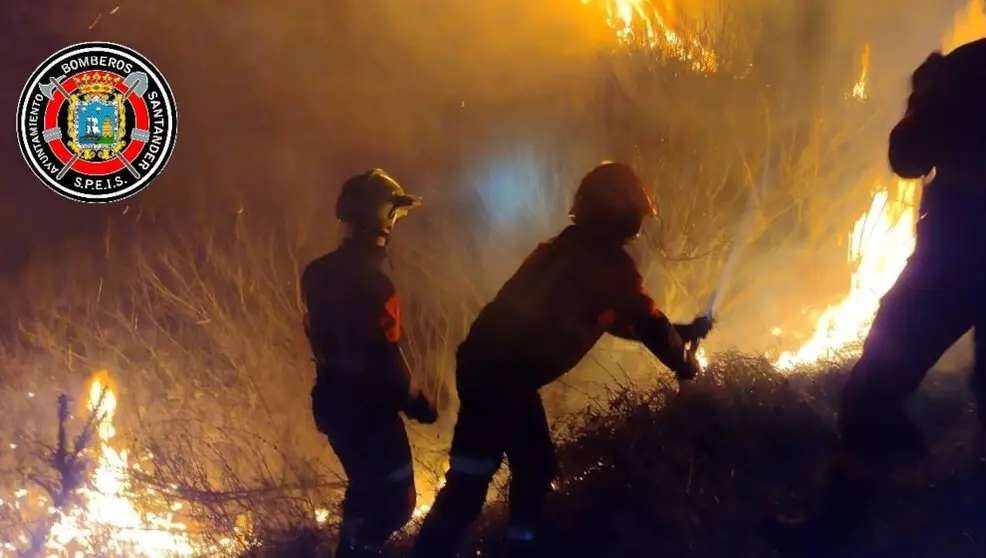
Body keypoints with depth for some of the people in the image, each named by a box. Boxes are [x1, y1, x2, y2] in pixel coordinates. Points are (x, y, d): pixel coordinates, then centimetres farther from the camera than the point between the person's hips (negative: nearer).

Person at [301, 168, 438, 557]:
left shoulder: (318, 272, 3)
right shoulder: (370, 280, -24)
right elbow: (384, 353, -22)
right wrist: (412, 401, -9)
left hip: (333, 400, 9)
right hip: (367, 405, -9)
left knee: (367, 488, 25)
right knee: (395, 500, 4)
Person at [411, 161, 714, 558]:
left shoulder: (576, 250, 19)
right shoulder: (606, 262, -9)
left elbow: (613, 317, 31)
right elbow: (647, 322, -3)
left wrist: (682, 332, 38)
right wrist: (685, 365, 16)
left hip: (494, 366, 10)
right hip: (499, 373, -10)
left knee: (534, 466, 19)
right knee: (470, 481, -11)